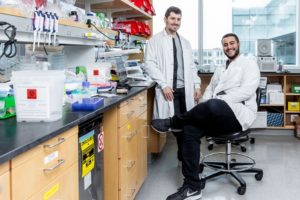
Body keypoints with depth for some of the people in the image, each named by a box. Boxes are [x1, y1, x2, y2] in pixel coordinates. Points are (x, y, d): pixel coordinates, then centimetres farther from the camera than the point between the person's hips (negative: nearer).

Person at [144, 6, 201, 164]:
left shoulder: (185, 42, 20)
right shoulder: (155, 40, 3)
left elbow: (192, 66, 20)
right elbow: (149, 64, -7)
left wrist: (197, 85, 8)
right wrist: (164, 84, -15)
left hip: (186, 89, 5)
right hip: (169, 89, -4)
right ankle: (183, 155, 9)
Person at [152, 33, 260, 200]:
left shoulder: (249, 63, 6)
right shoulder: (220, 70, 28)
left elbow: (247, 90, -10)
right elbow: (209, 89, 23)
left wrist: (219, 100, -19)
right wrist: (204, 106, -1)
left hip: (240, 113, -6)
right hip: (218, 115, 7)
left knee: (213, 105, -39)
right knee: (190, 129, -21)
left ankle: (172, 122, -11)